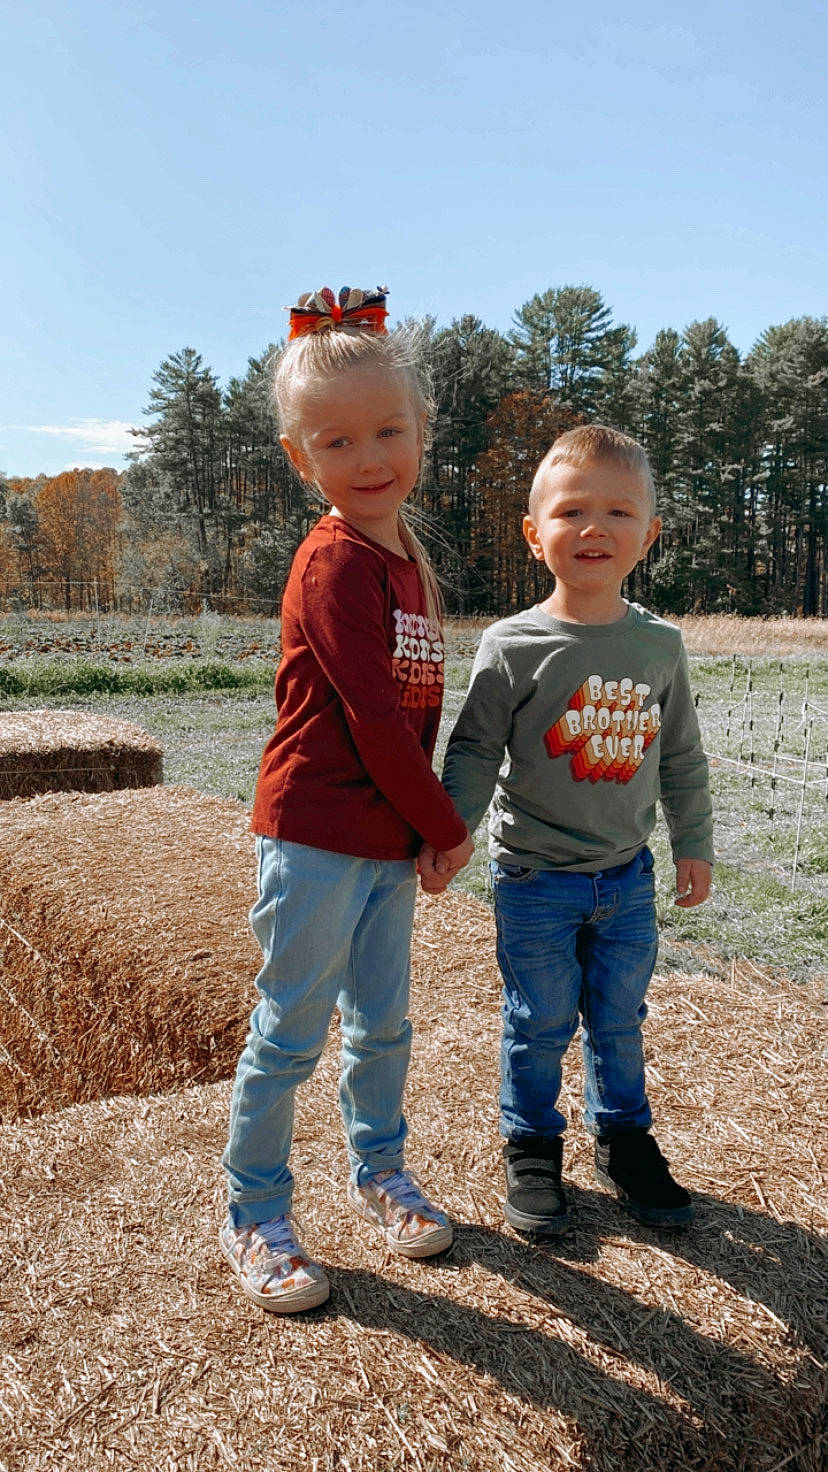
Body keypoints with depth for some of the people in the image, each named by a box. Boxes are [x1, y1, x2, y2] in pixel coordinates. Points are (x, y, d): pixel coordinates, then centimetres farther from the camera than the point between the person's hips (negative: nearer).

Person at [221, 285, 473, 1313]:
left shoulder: (405, 557, 11)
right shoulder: (336, 562, -16)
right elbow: (373, 719, -18)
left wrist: (425, 824, 8)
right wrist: (446, 827, -9)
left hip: (390, 840, 8)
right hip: (317, 839, -8)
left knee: (384, 1021, 19)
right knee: (290, 1033, 5)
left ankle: (378, 1171, 40)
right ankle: (253, 1219, 23)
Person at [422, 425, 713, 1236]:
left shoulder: (660, 645, -1)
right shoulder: (512, 647, -12)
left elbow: (681, 757, 8)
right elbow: (474, 750, -10)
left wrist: (693, 844, 11)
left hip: (628, 875, 3)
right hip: (535, 876, -3)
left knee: (619, 1020, 17)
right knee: (540, 1024, 10)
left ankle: (623, 1139, 38)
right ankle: (532, 1148, 31)